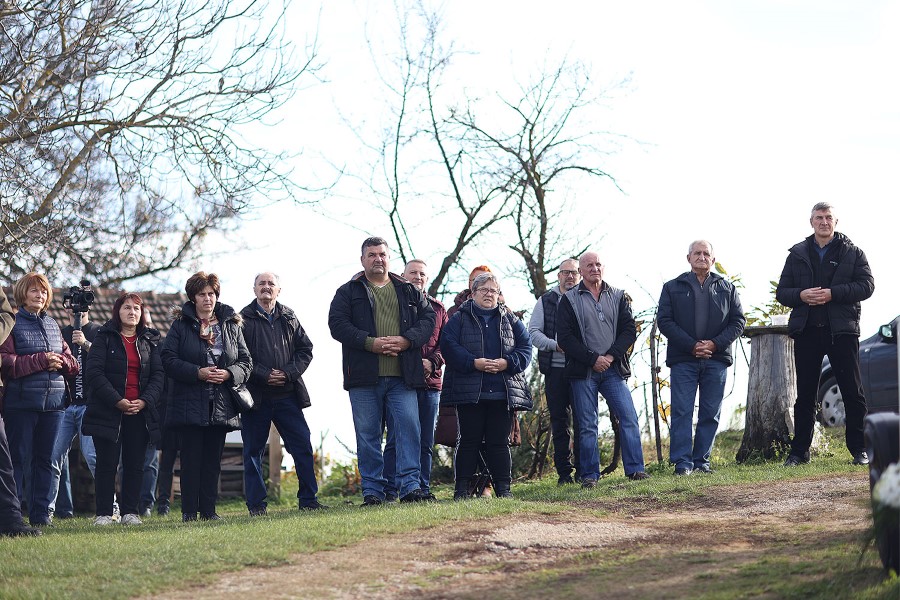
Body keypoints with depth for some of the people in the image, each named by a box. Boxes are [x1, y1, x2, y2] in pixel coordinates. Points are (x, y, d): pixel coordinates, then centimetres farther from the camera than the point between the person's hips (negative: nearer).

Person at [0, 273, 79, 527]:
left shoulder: (53, 324, 16)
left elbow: (72, 363, 16)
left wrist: (59, 361, -6)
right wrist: (41, 360, -16)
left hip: (53, 401, 5)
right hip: (21, 403, -5)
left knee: (45, 458, 8)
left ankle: (40, 513, 14)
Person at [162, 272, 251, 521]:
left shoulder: (231, 325, 11)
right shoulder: (181, 325, 2)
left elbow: (246, 362, 9)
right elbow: (168, 359, -6)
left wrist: (229, 374, -11)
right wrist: (198, 373, -18)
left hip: (221, 404, 3)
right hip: (191, 403, -3)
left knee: (213, 458, 5)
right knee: (191, 458, -4)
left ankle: (209, 510, 9)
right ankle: (189, 511, 0)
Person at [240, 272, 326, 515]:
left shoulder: (289, 318, 12)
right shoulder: (244, 319, 0)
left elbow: (305, 349, 9)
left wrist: (287, 373, -6)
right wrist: (264, 375, -14)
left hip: (287, 394, 3)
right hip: (256, 396, -3)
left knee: (302, 445, 0)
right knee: (253, 450, 2)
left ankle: (308, 499, 7)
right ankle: (256, 504, 9)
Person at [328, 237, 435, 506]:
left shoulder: (408, 291, 15)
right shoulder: (348, 292, 8)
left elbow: (428, 317, 9)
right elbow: (337, 324, -3)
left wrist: (406, 340, -9)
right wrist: (370, 343, -15)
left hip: (403, 377, 1)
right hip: (364, 376, -1)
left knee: (409, 428, -7)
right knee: (368, 435, 2)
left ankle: (410, 486, -4)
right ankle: (372, 491, 8)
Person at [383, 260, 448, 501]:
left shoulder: (438, 308, 17)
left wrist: (432, 362, -7)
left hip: (430, 382, 4)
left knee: (426, 441, 7)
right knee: (395, 439, -5)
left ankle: (424, 488, 12)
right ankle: (390, 490, -2)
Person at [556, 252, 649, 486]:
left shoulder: (618, 297, 11)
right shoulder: (569, 300, 3)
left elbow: (629, 329, 5)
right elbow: (565, 337, -4)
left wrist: (611, 355, -10)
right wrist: (593, 359, -11)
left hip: (612, 369, 2)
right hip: (583, 371, -2)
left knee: (629, 417, -8)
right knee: (587, 425, 0)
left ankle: (635, 469, -5)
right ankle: (589, 475, 5)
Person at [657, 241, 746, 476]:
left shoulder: (727, 288, 14)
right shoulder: (673, 287, 10)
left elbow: (738, 321, 8)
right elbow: (664, 321, 0)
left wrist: (715, 344, -8)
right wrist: (691, 345, -11)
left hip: (716, 359, 2)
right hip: (683, 359, -2)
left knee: (711, 413, 2)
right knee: (682, 411, -7)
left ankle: (701, 460, 8)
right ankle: (682, 462, -6)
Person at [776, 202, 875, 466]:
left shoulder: (853, 253, 6)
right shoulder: (797, 254, 13)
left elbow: (866, 285, -5)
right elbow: (781, 291, 10)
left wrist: (833, 293, -17)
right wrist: (801, 295, -11)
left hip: (842, 330, -2)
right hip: (806, 331, 2)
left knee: (852, 391, 0)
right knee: (805, 394, 5)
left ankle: (860, 449, 7)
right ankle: (799, 451, 11)